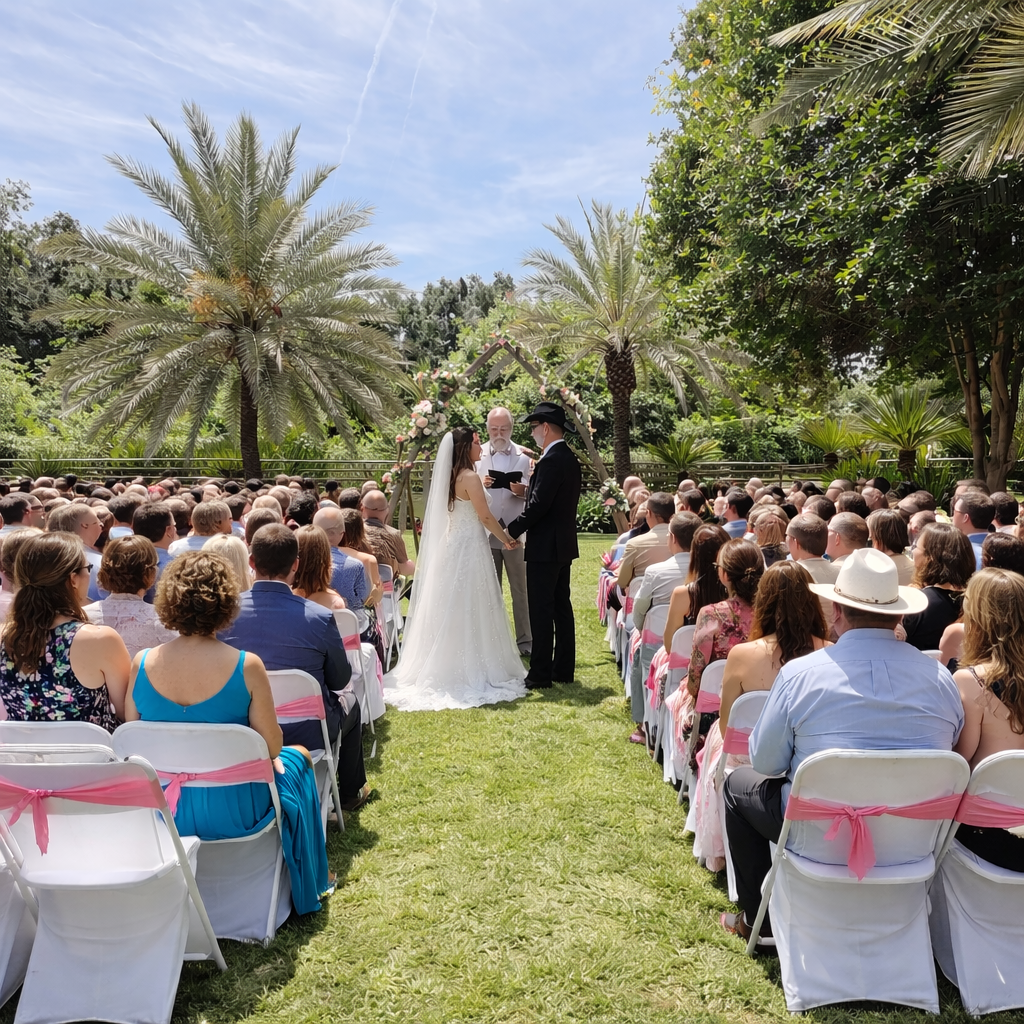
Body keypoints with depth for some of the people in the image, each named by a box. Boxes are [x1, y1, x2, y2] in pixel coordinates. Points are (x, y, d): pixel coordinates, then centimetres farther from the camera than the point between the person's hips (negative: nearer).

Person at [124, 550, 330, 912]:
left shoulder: (141, 663, -11)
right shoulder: (246, 666, -22)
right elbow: (271, 746, -14)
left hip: (162, 811, 4)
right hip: (232, 814, -4)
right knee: (296, 757, 26)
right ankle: (300, 888, 41)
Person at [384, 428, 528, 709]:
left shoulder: (450, 476, 11)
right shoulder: (470, 477, -14)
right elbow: (486, 517, -14)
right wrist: (507, 538, -1)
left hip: (451, 546, 8)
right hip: (469, 549, -8)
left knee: (451, 611, 13)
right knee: (470, 612, -1)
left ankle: (445, 670, 21)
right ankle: (472, 673, 6)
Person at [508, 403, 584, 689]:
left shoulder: (551, 460, -18)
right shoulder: (570, 459, 12)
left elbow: (538, 505, -22)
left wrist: (512, 530, -13)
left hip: (545, 547, -10)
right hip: (564, 545, 10)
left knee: (541, 613, -3)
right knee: (561, 608, 13)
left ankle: (540, 675, 2)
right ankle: (564, 669, 21)